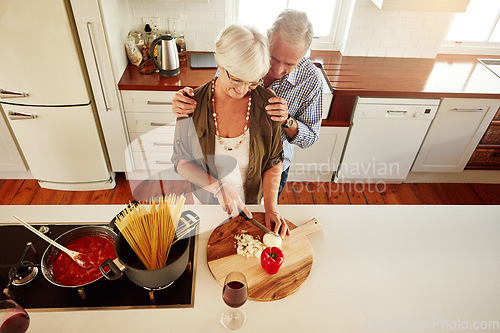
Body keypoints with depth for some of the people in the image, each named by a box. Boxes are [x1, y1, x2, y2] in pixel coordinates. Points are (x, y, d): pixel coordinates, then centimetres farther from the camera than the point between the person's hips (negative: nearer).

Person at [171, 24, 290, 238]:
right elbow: (181, 161, -14)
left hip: (251, 203, 0)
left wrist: (271, 206, -22)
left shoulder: (267, 104, -21)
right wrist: (218, 187, -28)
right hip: (206, 201, 0)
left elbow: (274, 161, -11)